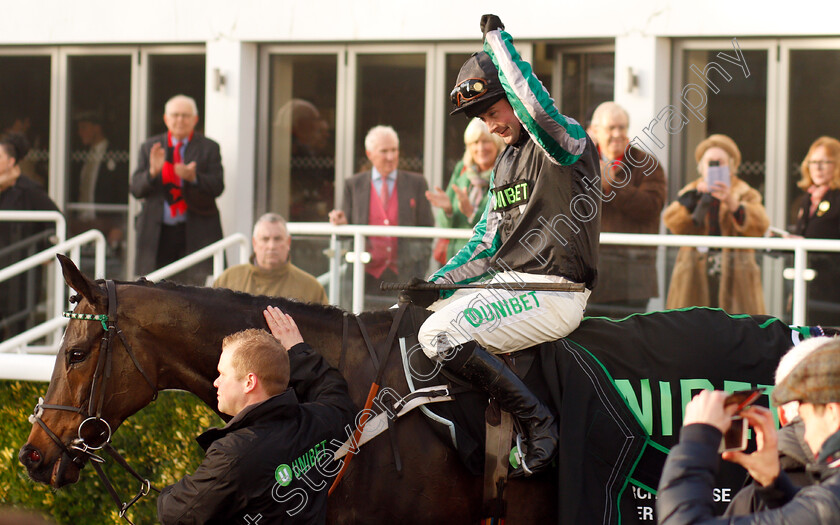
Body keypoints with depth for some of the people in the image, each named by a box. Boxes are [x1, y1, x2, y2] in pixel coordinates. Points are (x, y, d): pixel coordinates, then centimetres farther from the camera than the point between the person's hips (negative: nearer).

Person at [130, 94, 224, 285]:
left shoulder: (209, 148, 7)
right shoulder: (149, 147, 13)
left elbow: (217, 187, -3)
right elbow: (135, 189, 6)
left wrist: (193, 177, -22)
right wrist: (152, 172, -14)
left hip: (196, 232, -2)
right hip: (157, 232, 2)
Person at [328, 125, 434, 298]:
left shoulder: (416, 183, 9)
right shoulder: (354, 185, 10)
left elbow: (427, 228, 11)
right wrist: (341, 222, -9)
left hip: (404, 275, 0)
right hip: (368, 275, 0)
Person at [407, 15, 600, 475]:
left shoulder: (564, 138, -9)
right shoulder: (506, 162, 19)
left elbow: (536, 106, -33)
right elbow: (487, 242, 19)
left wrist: (497, 38, -21)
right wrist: (437, 283, 4)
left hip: (552, 293, -10)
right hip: (505, 281, 10)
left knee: (441, 335, -23)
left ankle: (535, 417, -15)